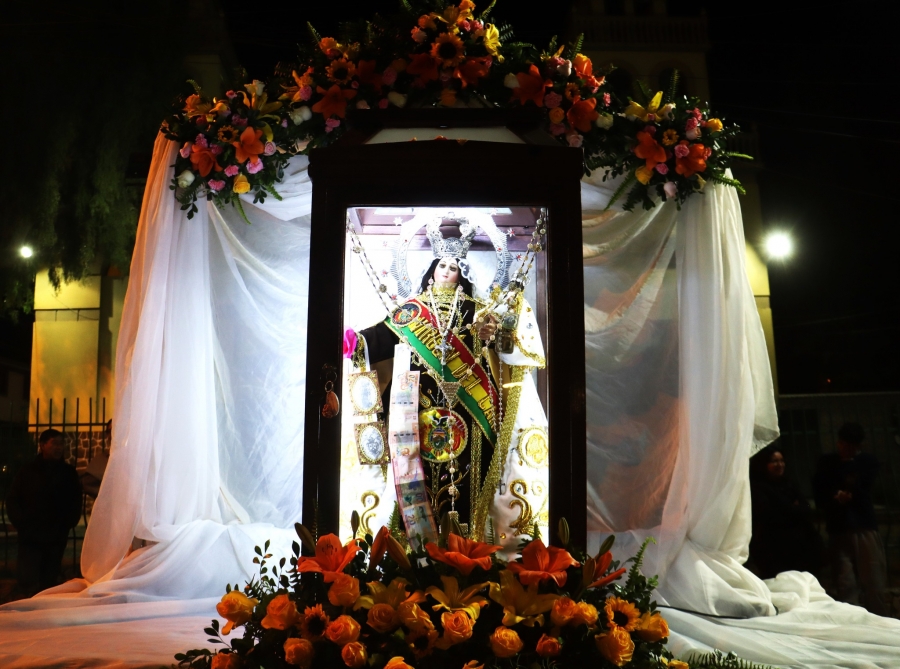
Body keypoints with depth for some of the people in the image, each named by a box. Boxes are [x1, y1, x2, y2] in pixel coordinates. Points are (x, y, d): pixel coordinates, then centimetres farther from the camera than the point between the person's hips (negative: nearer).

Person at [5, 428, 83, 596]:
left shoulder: (69, 472, 8)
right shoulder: (27, 471, 7)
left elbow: (75, 502, 11)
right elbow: (12, 501, 8)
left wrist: (67, 524, -2)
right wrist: (21, 524, -4)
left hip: (56, 538, 1)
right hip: (30, 536, -1)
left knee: (50, 582, 3)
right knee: (29, 584, -10)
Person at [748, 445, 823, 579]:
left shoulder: (787, 484, 14)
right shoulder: (757, 488, -7)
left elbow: (807, 511, 7)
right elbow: (770, 518, -16)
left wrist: (791, 510, -12)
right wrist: (794, 510, -3)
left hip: (800, 546, 6)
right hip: (774, 550, -6)